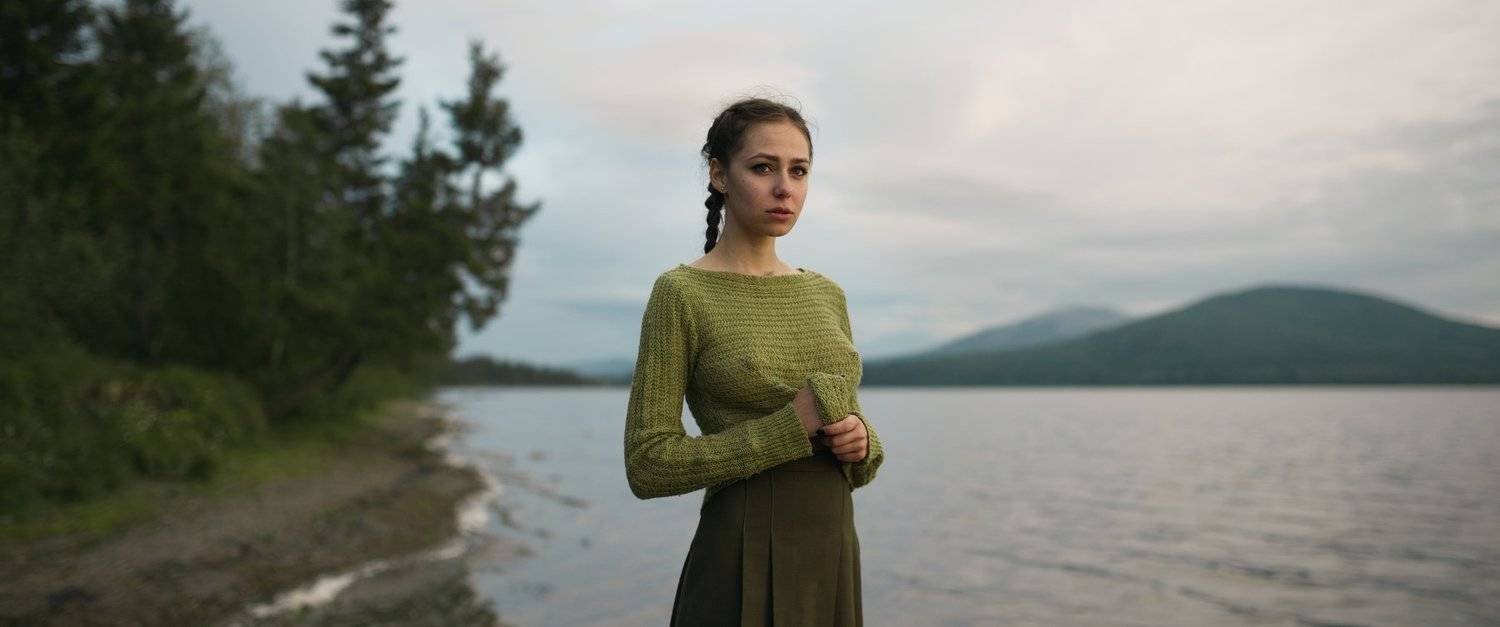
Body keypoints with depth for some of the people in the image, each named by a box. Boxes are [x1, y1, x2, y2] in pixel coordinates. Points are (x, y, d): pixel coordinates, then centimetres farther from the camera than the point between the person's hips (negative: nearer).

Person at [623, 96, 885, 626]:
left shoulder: (825, 295, 8)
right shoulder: (681, 293, -8)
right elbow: (648, 465, -12)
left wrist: (860, 440, -8)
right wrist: (793, 426, -17)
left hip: (833, 551, 6)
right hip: (743, 564, -5)